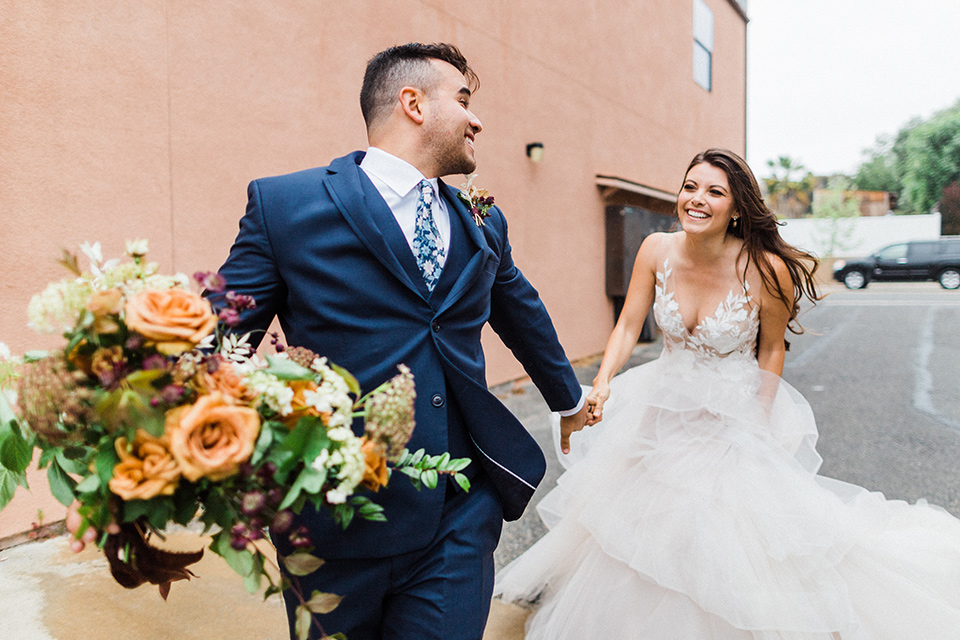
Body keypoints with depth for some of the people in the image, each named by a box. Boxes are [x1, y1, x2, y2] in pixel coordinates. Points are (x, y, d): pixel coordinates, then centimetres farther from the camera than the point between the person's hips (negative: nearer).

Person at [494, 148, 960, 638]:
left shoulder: (767, 269, -21)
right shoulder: (657, 251, -13)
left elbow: (771, 350, -7)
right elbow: (627, 326, -8)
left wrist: (759, 426, -6)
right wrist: (603, 383, -23)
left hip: (735, 414, -3)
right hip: (662, 408, 4)